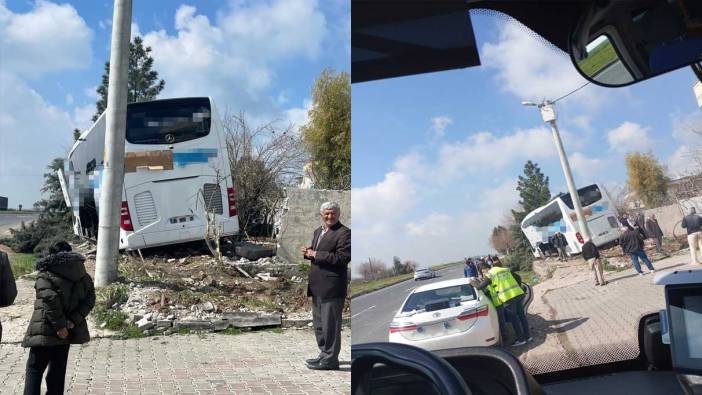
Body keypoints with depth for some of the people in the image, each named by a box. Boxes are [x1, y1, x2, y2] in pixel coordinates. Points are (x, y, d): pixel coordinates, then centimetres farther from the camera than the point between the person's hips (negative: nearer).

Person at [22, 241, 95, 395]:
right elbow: (90, 298, 0)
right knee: (58, 369, 16)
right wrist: (74, 320, -7)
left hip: (46, 330, -5)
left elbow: (50, 299, -23)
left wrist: (59, 325, -20)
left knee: (35, 368, 7)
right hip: (68, 330, 5)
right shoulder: (82, 274, 7)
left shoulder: (46, 274, -9)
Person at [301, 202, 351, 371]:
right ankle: (324, 354, 31)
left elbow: (342, 258, -21)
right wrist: (308, 252, 2)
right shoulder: (318, 231, 17)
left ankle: (330, 359, 9)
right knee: (319, 323, 18)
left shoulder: (344, 233, -11)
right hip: (317, 286, 9)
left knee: (330, 324, -2)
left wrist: (316, 254, -18)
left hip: (332, 286, -9)